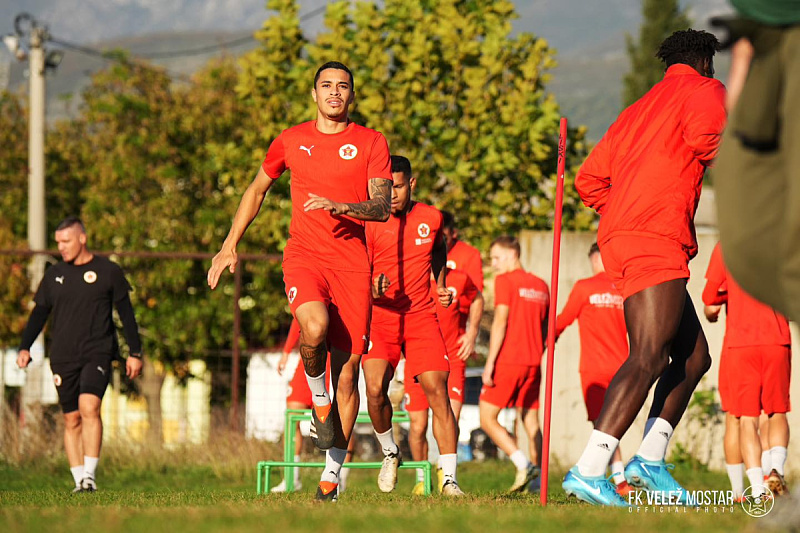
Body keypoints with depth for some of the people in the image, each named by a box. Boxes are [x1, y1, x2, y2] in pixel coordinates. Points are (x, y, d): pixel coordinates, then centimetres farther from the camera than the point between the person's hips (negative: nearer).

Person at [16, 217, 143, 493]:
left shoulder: (108, 271, 2)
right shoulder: (54, 274, 11)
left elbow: (126, 313, 6)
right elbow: (39, 313, 15)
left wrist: (135, 352, 4)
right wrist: (25, 347, 3)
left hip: (97, 353, -4)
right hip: (63, 357, 4)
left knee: (89, 406, -23)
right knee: (71, 419, 3)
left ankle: (90, 474, -21)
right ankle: (79, 479, 7)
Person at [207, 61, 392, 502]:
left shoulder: (371, 143, 7)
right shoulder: (291, 141, 12)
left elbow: (382, 207, -2)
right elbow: (256, 191, 25)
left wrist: (340, 206, -20)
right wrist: (229, 246, 20)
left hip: (352, 260, 0)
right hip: (304, 254, 0)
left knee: (347, 366, -3)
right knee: (314, 325, -33)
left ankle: (333, 471, 7)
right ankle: (318, 400, -3)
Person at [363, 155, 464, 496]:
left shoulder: (431, 218, 4)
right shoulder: (369, 223, -5)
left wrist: (441, 287, 12)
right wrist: (373, 291, -25)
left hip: (421, 317, 1)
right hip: (380, 315, -1)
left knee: (437, 390, -11)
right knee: (375, 388, -18)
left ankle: (450, 479, -9)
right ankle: (390, 453, 12)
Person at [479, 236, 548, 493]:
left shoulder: (505, 281, -5)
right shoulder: (541, 286, 16)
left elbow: (500, 322, -12)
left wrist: (490, 363, -13)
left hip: (507, 362, -7)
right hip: (533, 363, 7)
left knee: (487, 418, -2)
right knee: (531, 421, 8)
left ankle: (524, 464, -18)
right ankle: (537, 480, -2)